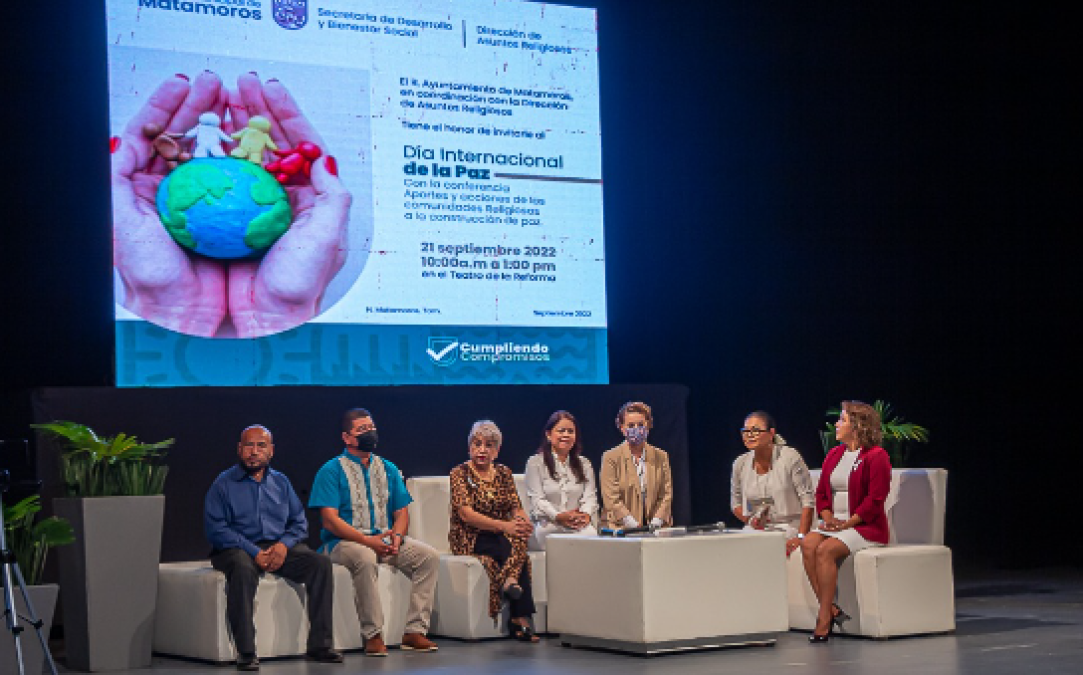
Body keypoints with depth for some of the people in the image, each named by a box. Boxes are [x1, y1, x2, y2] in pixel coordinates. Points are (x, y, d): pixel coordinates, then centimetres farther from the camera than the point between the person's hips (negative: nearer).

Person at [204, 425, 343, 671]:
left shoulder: (281, 482, 17)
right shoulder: (224, 483, 2)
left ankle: (319, 644, -16)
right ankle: (246, 652, -37)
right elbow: (215, 529, -8)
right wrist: (254, 552, -18)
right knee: (243, 569, -39)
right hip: (238, 549, -4)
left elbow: (299, 523, 14)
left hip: (279, 547, 4)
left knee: (320, 563, -19)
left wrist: (284, 544, -9)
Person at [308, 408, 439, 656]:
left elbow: (401, 512, 15)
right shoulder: (332, 470, -1)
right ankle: (373, 635, -31)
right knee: (366, 559, -38)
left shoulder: (388, 469, 17)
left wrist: (397, 537, -9)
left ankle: (415, 631, -17)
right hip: (344, 541, -5)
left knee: (429, 556, -17)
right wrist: (367, 540, -22)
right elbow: (330, 520, -11)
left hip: (385, 539, 6)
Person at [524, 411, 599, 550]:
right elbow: (537, 499, -2)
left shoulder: (584, 464, 22)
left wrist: (586, 514, -15)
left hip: (578, 525, 2)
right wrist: (557, 516, -21)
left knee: (590, 533, -35)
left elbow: (590, 496, 10)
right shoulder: (535, 463, 9)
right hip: (546, 525, -2)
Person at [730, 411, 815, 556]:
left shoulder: (790, 457, -6)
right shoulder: (740, 464, 7)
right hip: (755, 529, 4)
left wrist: (801, 537, -16)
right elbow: (735, 502, 22)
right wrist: (749, 520, 0)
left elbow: (808, 500, -8)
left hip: (787, 527, -4)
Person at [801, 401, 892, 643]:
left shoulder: (877, 456, -6)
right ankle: (832, 610, -25)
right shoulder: (834, 454, 17)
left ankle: (824, 619, -28)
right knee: (808, 544, -24)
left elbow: (875, 499, -13)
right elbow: (821, 492, 17)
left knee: (825, 550, -30)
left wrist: (846, 523, -18)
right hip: (836, 524, 7)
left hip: (866, 526, -7)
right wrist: (828, 518, -2)